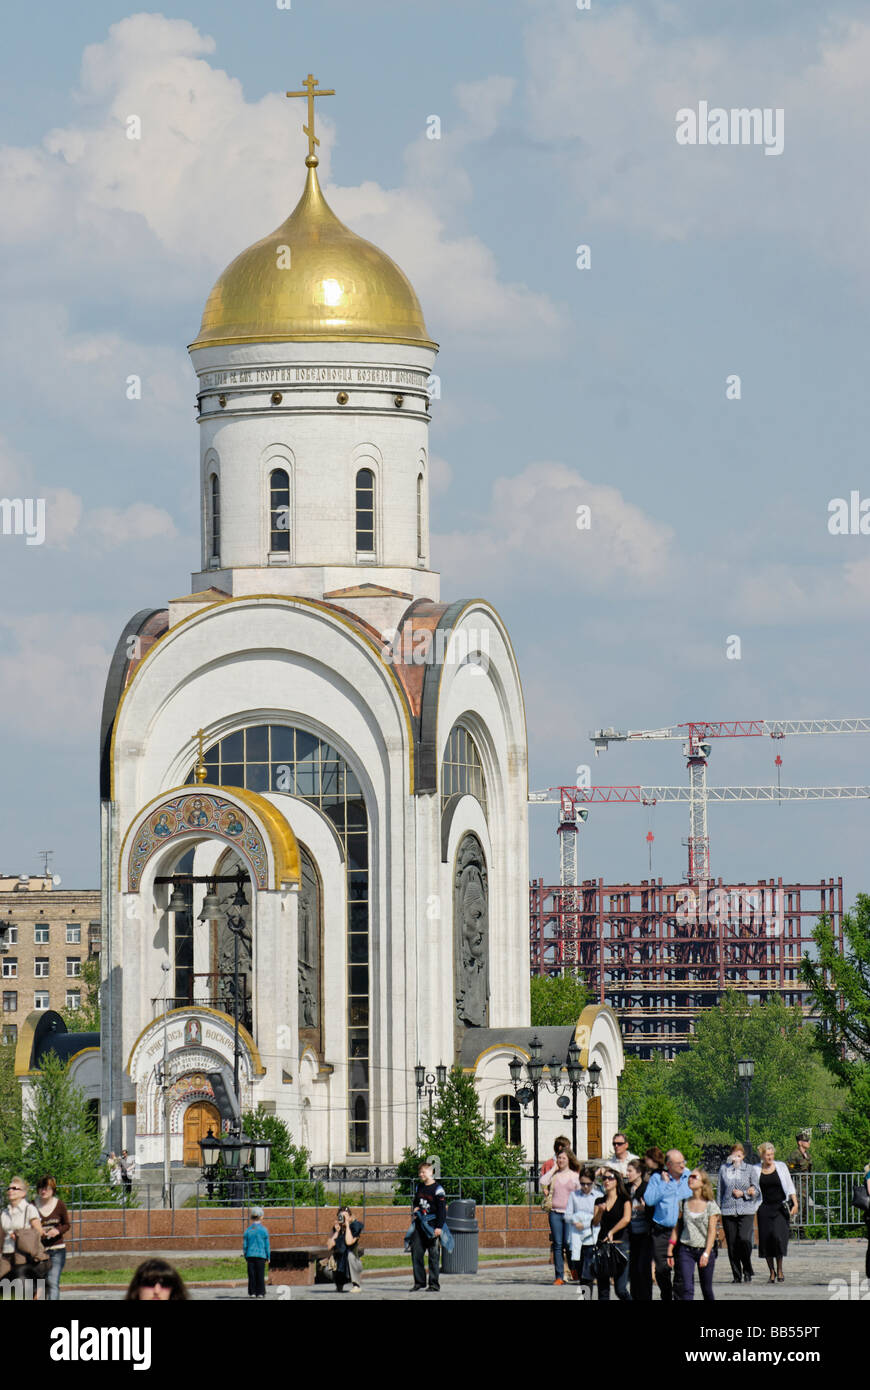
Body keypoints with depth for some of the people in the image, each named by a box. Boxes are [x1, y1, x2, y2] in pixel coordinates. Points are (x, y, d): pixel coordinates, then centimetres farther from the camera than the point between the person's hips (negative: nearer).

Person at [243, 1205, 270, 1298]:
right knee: (260, 1275, 2)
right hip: (261, 1255, -2)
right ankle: (260, 1293, 1)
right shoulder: (264, 1230, -3)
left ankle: (252, 1292, 3)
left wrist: (245, 1257, 14)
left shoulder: (248, 1230, 2)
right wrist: (268, 1257, 8)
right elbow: (267, 1245, -1)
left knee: (252, 1276, 4)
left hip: (250, 1255, 2)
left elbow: (245, 1245, 5)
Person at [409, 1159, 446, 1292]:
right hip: (419, 1226, 7)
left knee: (434, 1256, -2)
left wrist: (439, 1227, -16)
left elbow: (442, 1209, -10)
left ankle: (434, 1284, 2)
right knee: (416, 1253, 2)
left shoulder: (437, 1189, -7)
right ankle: (419, 1282, 10)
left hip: (432, 1226, -7)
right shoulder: (419, 1187, 14)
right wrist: (415, 1209, 9)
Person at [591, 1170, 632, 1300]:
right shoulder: (600, 1201, 13)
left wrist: (611, 1232, -18)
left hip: (620, 1244, -4)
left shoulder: (624, 1199, 1)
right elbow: (595, 1223, 4)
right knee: (602, 1289, 2)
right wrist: (600, 1211, -14)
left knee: (621, 1289, -9)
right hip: (602, 1245, 4)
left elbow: (626, 1219, -15)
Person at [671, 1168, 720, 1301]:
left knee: (706, 1289, 9)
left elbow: (712, 1231, -7)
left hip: (705, 1250, -2)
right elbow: (677, 1227, 9)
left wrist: (706, 1254, -16)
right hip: (686, 1250, 2)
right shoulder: (685, 1203, 5)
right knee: (687, 1289, -11)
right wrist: (670, 1251, 5)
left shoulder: (710, 1205, -3)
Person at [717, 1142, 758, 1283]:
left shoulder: (749, 1169, 5)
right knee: (732, 1244, -1)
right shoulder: (724, 1169, 9)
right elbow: (719, 1190, 14)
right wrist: (718, 1209, 11)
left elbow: (755, 1190, 8)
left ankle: (747, 1271, 0)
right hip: (728, 1211, 2)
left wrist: (743, 1193, -7)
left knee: (744, 1239, -18)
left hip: (746, 1210, -2)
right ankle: (737, 1275, 9)